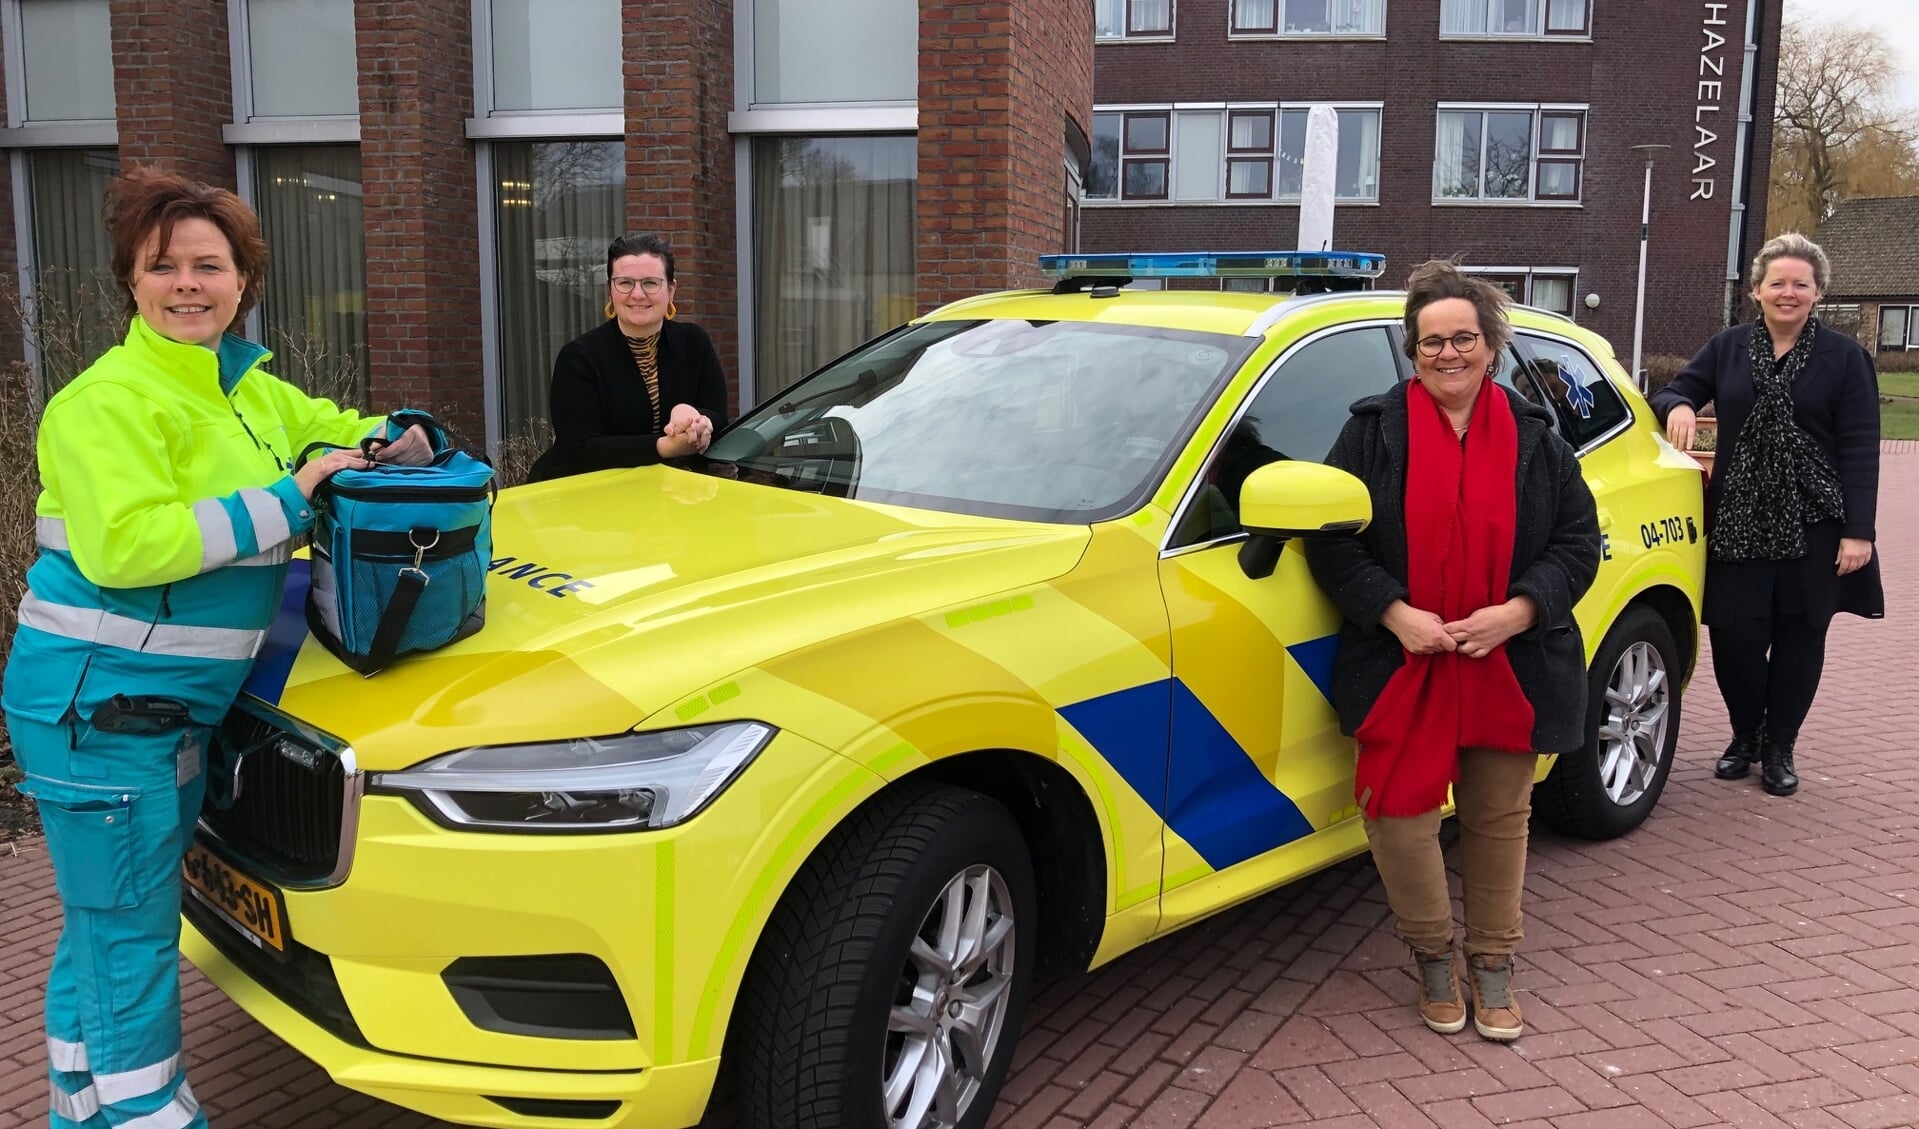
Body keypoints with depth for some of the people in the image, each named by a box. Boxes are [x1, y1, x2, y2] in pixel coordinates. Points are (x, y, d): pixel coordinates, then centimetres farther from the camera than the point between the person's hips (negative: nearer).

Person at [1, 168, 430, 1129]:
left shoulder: (248, 386, 11)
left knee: (106, 923, 21)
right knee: (129, 933, 0)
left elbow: (339, 432, 25)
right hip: (99, 708, -9)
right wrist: (286, 500, -25)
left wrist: (398, 440, 1)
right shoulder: (110, 401, -16)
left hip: (174, 706, 9)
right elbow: (123, 546, -27)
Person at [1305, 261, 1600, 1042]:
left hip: (1508, 667, 2)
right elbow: (1331, 539, -4)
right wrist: (1394, 613, -17)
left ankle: (1492, 966, 26)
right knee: (1400, 813, -4)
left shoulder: (1535, 437, 5)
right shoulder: (1375, 429, -1)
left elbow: (1577, 541, 4)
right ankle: (1433, 956, 20)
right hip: (1402, 666, -1)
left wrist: (1517, 611, -13)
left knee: (1499, 817, 9)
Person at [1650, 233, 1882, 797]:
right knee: (1734, 632, -3)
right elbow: (1674, 391, 10)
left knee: (1799, 634, 5)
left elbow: (1860, 450, -4)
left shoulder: (1844, 357, 0)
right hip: (1737, 521, 1)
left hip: (1813, 526, -1)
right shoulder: (1728, 347, 7)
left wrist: (1858, 531, -10)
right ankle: (1744, 736, 22)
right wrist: (1678, 406, -17)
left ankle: (1779, 748, 22)